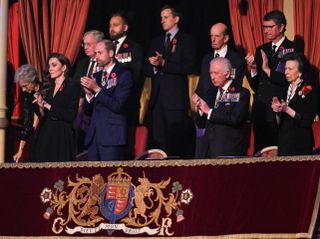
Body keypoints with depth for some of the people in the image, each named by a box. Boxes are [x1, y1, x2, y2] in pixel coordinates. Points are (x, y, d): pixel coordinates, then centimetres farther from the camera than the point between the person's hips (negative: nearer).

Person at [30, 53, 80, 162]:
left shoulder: (73, 86, -4)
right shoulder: (50, 89, 15)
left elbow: (70, 116, -13)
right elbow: (44, 117, 14)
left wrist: (48, 106, -11)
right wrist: (41, 107, -6)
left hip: (62, 138, -6)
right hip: (45, 136, 6)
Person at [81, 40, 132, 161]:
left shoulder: (124, 75, -2)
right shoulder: (96, 76, 18)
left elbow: (117, 106, -13)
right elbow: (88, 108, 15)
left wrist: (97, 89, -14)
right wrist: (89, 94, -5)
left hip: (112, 136, -6)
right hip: (94, 135, 6)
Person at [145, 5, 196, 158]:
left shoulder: (185, 41, 3)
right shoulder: (156, 42, 21)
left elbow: (188, 67, -10)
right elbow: (148, 70, 16)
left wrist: (163, 63, -14)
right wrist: (153, 65, -7)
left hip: (176, 98, -6)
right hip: (157, 98, 6)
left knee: (176, 140, -9)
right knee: (157, 141, 2)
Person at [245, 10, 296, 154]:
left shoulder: (292, 49, -4)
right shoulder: (261, 50, 14)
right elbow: (255, 86, 13)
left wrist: (268, 70, -17)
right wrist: (253, 70, -5)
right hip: (260, 112, 6)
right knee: (260, 152, 8)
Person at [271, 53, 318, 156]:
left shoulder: (309, 91, -6)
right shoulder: (285, 91, 14)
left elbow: (307, 121, -14)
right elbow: (280, 123, 14)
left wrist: (287, 110, -20)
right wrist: (278, 111, -5)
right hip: (283, 142, 6)